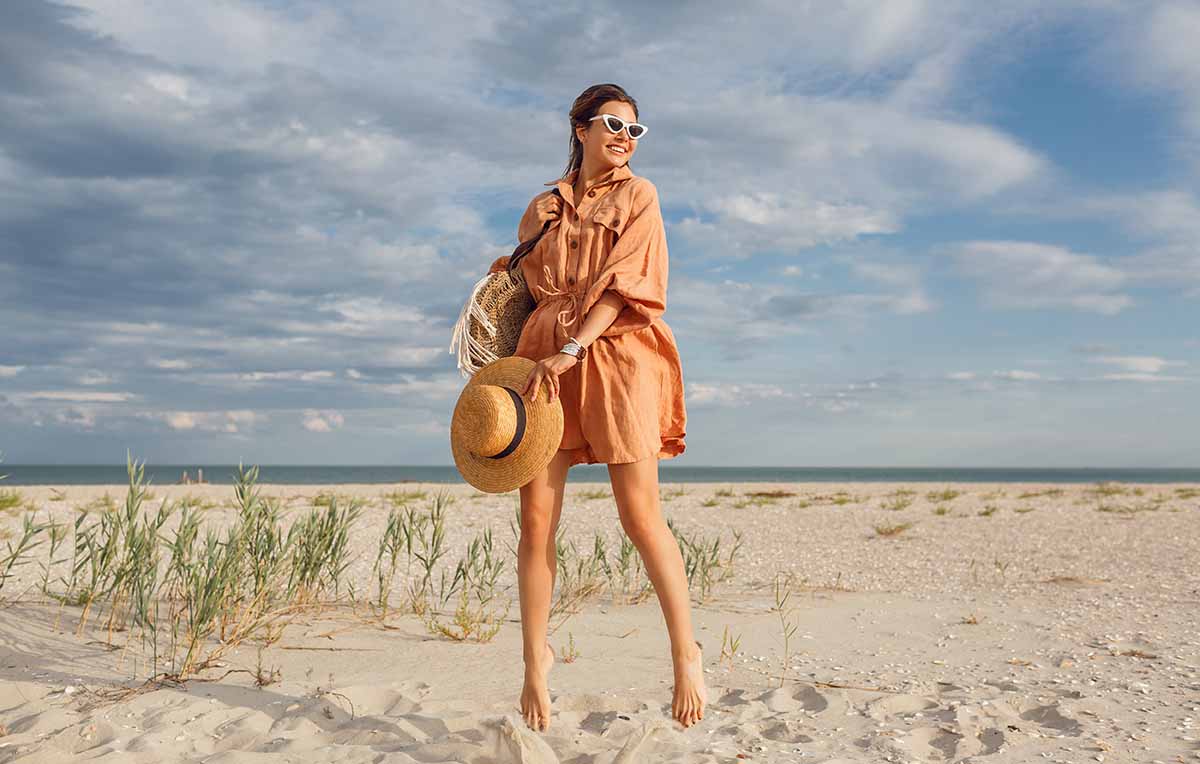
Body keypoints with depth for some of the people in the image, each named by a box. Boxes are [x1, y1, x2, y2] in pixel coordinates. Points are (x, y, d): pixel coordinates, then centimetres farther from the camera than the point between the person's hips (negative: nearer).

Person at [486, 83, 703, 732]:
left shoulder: (638, 196, 8)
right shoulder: (542, 209, 19)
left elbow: (622, 285, -5)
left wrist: (570, 351, -16)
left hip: (614, 355, -3)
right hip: (545, 361, 3)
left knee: (640, 517, -8)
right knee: (536, 519, -2)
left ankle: (686, 653, 7)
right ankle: (535, 658, 12)